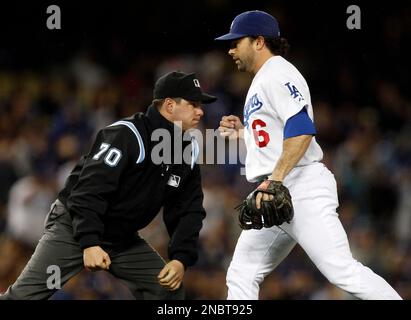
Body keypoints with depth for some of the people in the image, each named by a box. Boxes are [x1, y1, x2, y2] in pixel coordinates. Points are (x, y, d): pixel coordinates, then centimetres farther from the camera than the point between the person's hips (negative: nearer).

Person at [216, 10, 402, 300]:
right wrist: (243, 132, 18)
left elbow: (302, 130, -20)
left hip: (302, 188, -11)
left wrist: (275, 179, -27)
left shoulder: (277, 73, -6)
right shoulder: (262, 80, 25)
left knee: (342, 271, -17)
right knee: (241, 276, 6)